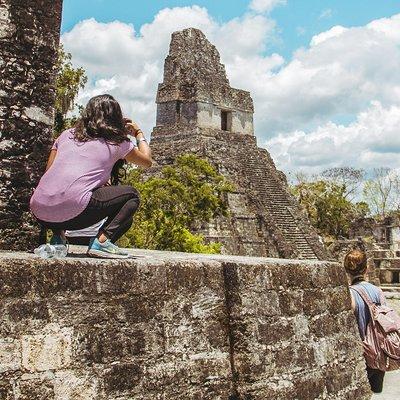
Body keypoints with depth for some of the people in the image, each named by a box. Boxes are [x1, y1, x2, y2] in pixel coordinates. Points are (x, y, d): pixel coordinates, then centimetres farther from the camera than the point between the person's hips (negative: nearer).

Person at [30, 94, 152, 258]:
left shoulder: (67, 134, 22)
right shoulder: (118, 142, 11)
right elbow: (147, 161, 27)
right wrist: (138, 133, 43)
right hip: (73, 212, -6)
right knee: (131, 195, 13)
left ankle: (58, 236, 17)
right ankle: (102, 241, -5)